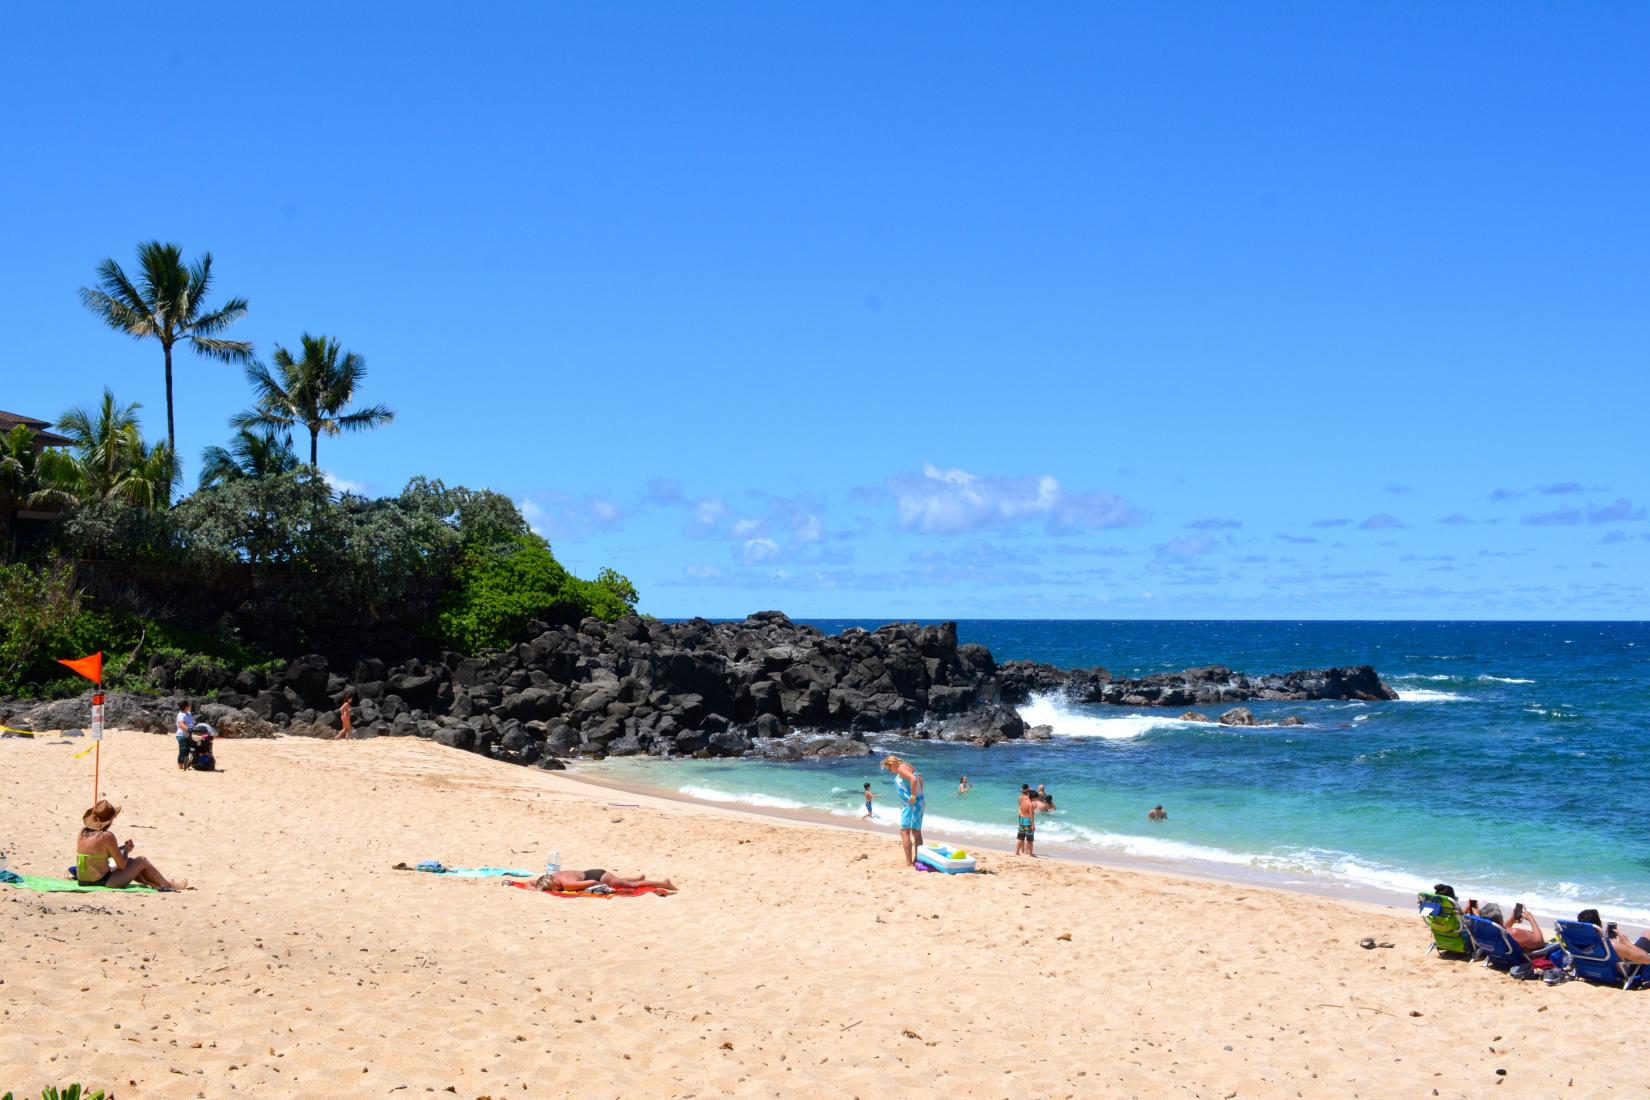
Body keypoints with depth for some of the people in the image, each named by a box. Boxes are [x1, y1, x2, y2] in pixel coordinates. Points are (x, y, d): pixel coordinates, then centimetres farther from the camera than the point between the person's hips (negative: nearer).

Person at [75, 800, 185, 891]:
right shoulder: (107, 836, -18)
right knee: (142, 861, 8)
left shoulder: (83, 833, 4)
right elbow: (122, 864, -12)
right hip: (102, 882, -8)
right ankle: (169, 885, 27)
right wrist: (127, 849, 8)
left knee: (130, 862, 26)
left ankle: (157, 884, 35)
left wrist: (122, 848, 19)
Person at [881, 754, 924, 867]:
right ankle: (918, 859, 22)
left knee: (904, 832, -12)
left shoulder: (901, 768, -13)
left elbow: (914, 779, -28)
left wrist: (913, 796, -22)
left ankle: (908, 862, -17)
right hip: (919, 803, 10)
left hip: (912, 804, -10)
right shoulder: (908, 768, 17)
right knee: (916, 832, 16)